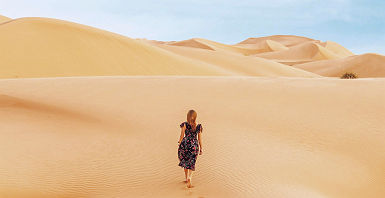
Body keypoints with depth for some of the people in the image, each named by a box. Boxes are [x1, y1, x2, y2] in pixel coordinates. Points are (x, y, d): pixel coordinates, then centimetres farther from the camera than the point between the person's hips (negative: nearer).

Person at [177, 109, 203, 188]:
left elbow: (181, 136, -6)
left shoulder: (184, 124, -9)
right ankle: (189, 178, -14)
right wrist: (201, 149, 11)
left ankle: (187, 179, 32)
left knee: (185, 161, 21)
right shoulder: (199, 126, -3)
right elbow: (200, 139, 2)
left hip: (185, 144, 0)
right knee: (191, 164, 10)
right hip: (194, 146, 1)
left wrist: (179, 145, 6)